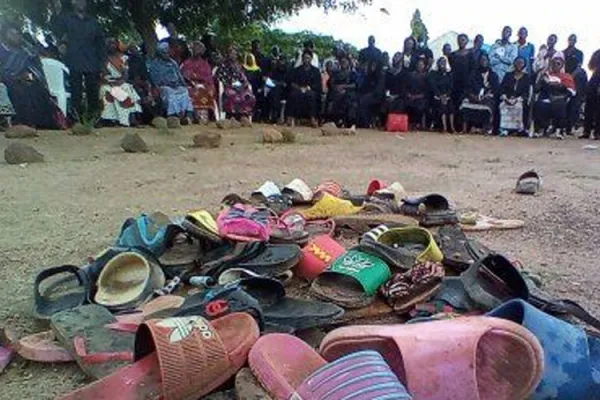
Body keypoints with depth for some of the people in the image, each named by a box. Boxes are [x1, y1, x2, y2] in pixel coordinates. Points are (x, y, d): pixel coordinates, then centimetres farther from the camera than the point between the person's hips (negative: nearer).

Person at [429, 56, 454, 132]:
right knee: (442, 106, -26)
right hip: (438, 96, -3)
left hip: (447, 95, 3)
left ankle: (452, 127, -26)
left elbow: (450, 86, 9)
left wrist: (446, 95, -9)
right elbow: (433, 85, -4)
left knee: (451, 106, -21)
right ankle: (444, 127, -33)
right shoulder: (433, 73, 8)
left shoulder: (448, 74, 17)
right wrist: (440, 96, -14)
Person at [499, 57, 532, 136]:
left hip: (520, 99, -1)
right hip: (507, 99, 1)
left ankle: (520, 128, -33)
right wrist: (505, 97, -15)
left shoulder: (527, 77, 11)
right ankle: (504, 129, -38)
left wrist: (517, 99, -18)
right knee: (503, 105, -32)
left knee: (519, 106, -35)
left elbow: (527, 91, 0)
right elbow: (502, 87, 5)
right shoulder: (508, 75, 16)